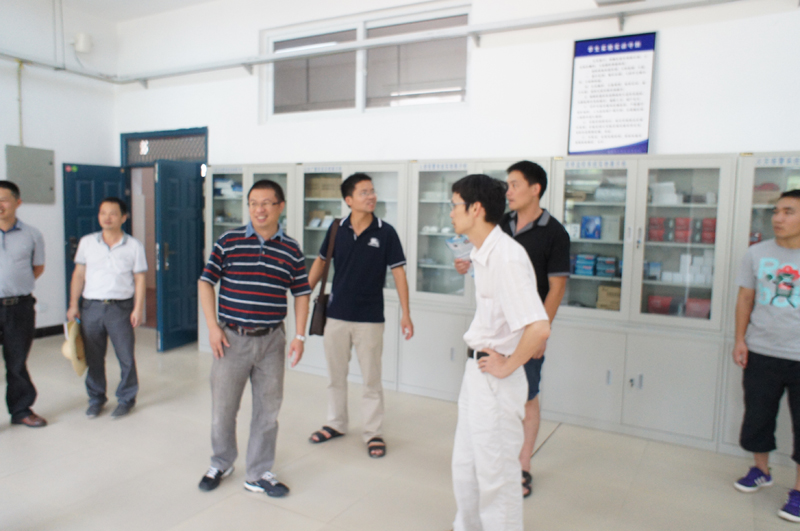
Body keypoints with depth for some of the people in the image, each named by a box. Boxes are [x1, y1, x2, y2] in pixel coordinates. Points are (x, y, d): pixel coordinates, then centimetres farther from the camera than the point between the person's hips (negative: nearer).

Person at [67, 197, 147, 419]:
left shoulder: (134, 246, 1)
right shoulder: (87, 242, 6)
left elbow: (139, 279, 1)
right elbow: (79, 274, 9)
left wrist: (138, 309, -5)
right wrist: (73, 305, 4)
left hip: (121, 307, -2)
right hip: (91, 306, 2)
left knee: (126, 357, 2)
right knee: (93, 357, 10)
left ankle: (126, 399, 19)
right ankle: (96, 398, 27)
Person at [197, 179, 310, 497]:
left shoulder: (291, 249, 2)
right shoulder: (228, 242, -2)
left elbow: (301, 293, 7)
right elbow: (206, 282, 1)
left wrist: (299, 335, 0)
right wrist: (213, 327, -6)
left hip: (272, 340, 1)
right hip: (232, 339, -1)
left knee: (268, 410, 10)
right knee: (222, 408, 10)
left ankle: (258, 474, 28)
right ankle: (221, 464, 37)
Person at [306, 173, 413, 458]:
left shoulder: (385, 232, -8)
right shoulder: (337, 229, -2)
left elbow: (398, 272, -6)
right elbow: (320, 262, 9)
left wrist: (405, 314, -9)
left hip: (370, 317, -3)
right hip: (336, 314, 3)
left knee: (371, 379, 7)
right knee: (335, 375, 16)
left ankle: (374, 433, 21)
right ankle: (336, 424, 34)